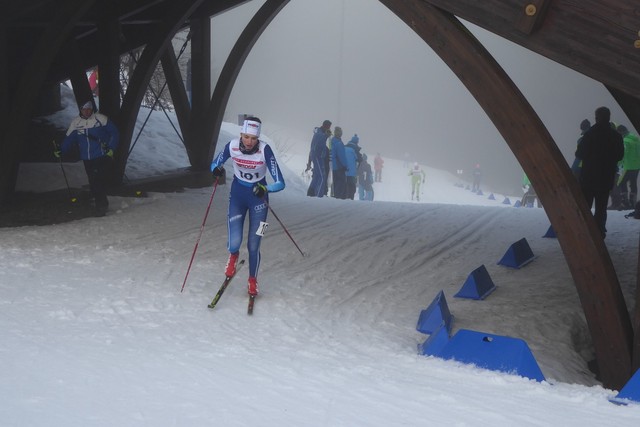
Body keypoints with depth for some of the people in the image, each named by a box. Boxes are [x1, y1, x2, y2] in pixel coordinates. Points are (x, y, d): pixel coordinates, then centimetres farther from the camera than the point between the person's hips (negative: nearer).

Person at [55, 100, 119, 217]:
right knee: (93, 184, 6)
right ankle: (101, 204, 21)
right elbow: (69, 139, 6)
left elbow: (114, 133, 0)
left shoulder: (101, 119, -6)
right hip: (87, 160, 4)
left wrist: (111, 149, -9)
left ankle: (101, 206, 0)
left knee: (100, 184, -11)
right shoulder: (75, 123, 5)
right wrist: (61, 150, -10)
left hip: (103, 158, -4)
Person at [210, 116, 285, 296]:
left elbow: (280, 183, -26)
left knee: (253, 246, 0)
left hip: (258, 197, -1)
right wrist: (216, 170, -23)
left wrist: (265, 189, -46)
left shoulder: (264, 150, -25)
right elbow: (215, 163, 1)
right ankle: (233, 255, 28)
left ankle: (253, 280, 28)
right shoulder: (232, 146, -18)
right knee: (234, 242, -11)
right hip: (237, 195, 2)